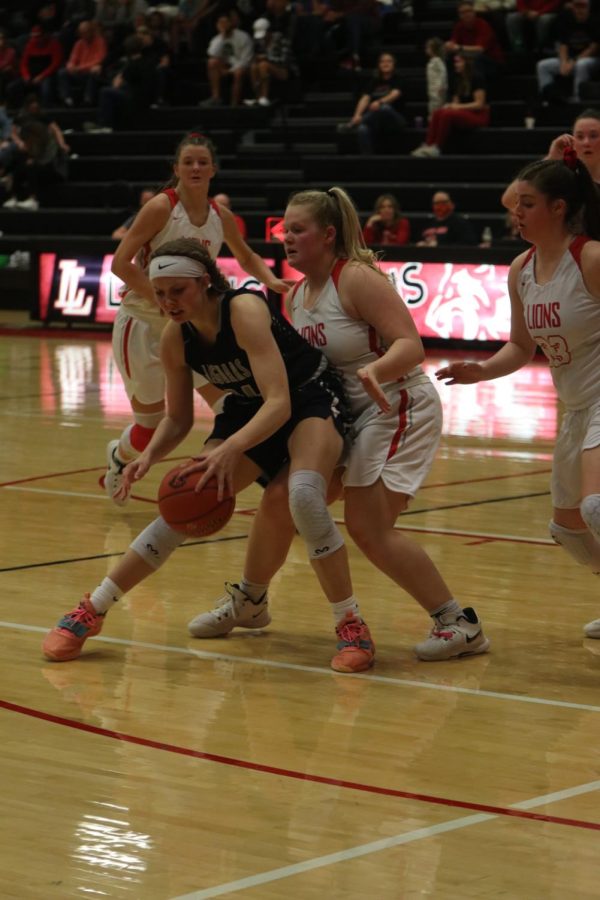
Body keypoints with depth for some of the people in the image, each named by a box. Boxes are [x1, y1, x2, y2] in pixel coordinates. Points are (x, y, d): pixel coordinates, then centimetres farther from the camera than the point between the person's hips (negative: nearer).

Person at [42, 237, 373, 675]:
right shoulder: (175, 339, -10)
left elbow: (279, 401, -37)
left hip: (312, 400, -6)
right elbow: (178, 418, 2)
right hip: (249, 411, 6)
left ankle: (351, 626, -21)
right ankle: (91, 612, 4)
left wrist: (229, 449, -52)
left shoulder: (245, 311, -30)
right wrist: (150, 455, -19)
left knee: (304, 494, -34)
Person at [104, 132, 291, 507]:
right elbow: (121, 263, -20)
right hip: (142, 322, -5)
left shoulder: (221, 216, 0)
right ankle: (119, 456, 32)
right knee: (152, 423, 1)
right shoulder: (161, 207, -16)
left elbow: (247, 258, 19)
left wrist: (270, 280, -2)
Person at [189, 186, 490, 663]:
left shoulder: (358, 279, -17)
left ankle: (461, 623, -8)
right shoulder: (296, 296, 7)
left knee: (368, 528, -17)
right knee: (280, 498, 5)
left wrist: (375, 371, -44)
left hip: (397, 409, -8)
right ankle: (246, 602, 27)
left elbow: (411, 345, -25)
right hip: (340, 414, 8)